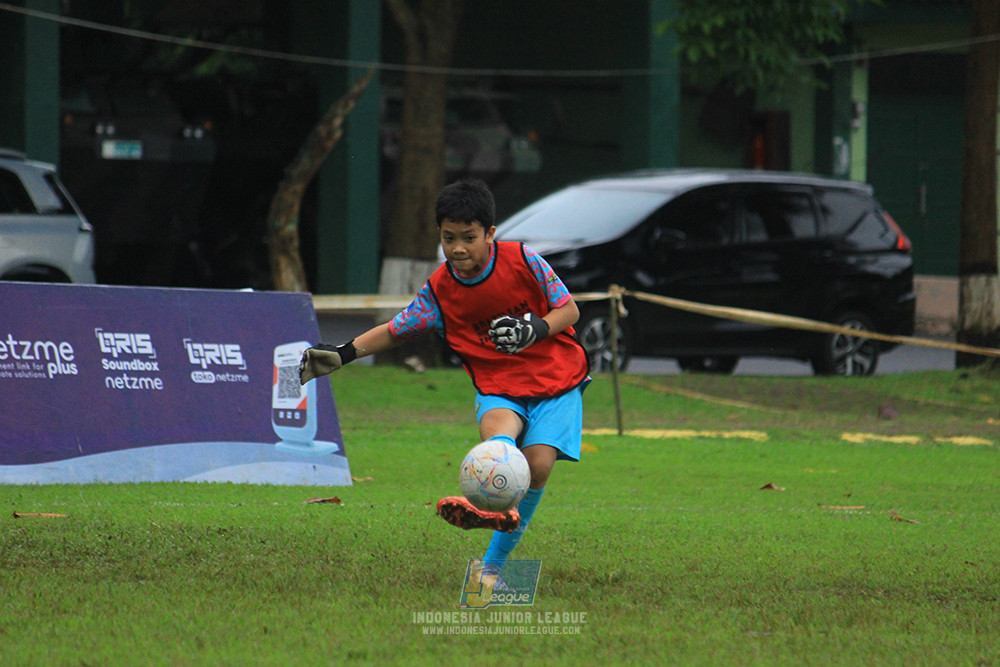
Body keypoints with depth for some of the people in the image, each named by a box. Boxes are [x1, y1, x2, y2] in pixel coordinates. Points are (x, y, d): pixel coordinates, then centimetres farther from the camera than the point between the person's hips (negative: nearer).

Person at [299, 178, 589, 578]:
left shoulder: (524, 263, -9)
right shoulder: (439, 290, -2)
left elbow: (569, 310, -2)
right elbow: (395, 331, 9)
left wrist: (535, 330, -21)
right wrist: (342, 354, 0)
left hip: (556, 383, -1)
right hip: (497, 387, 1)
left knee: (537, 464, -21)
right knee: (498, 431, -34)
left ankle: (495, 563, -14)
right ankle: (497, 508, -64)